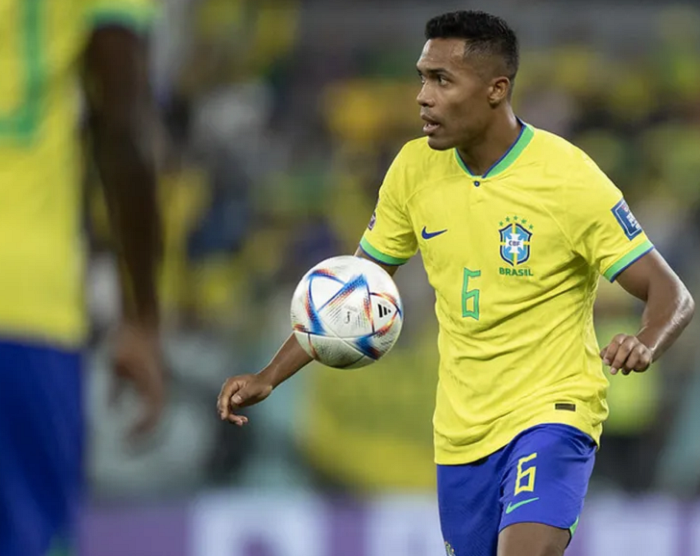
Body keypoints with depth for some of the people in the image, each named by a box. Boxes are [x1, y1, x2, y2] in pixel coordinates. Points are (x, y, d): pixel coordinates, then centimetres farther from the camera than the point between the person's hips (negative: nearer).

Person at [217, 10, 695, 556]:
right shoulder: (415, 168, 0)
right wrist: (268, 378, 1)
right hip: (462, 429, 6)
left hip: (551, 412, -6)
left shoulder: (568, 178, -16)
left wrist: (644, 346, -37)